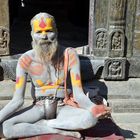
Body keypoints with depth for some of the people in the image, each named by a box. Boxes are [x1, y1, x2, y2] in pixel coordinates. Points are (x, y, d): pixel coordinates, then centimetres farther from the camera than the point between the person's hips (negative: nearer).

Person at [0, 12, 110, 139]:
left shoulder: (69, 56, -12)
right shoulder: (25, 60, -9)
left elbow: (78, 94, -14)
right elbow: (17, 100, -10)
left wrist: (93, 108, -35)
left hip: (63, 108, -1)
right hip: (39, 108, 1)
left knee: (91, 118, -33)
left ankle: (44, 124, -16)